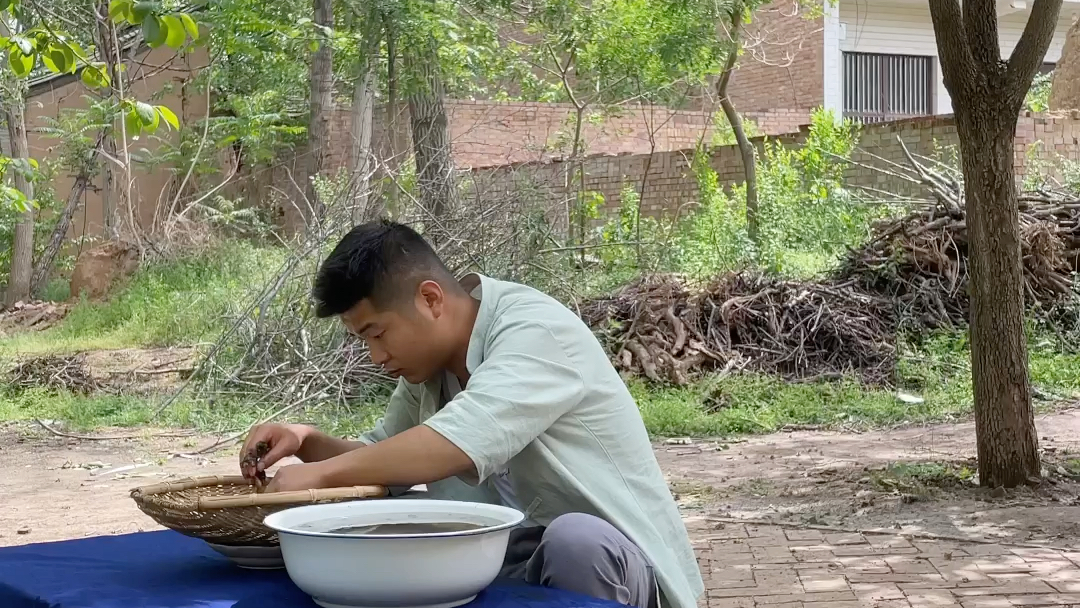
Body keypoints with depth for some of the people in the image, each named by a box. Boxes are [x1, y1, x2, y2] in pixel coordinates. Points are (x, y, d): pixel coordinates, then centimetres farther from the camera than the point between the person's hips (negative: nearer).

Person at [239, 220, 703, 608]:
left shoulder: (537, 331, -20)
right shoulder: (428, 363, 6)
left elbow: (461, 443, -34)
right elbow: (382, 460, 17)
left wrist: (322, 473, -28)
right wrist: (308, 443, -3)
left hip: (607, 558, -7)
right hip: (518, 562, 7)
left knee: (573, 539, -39)